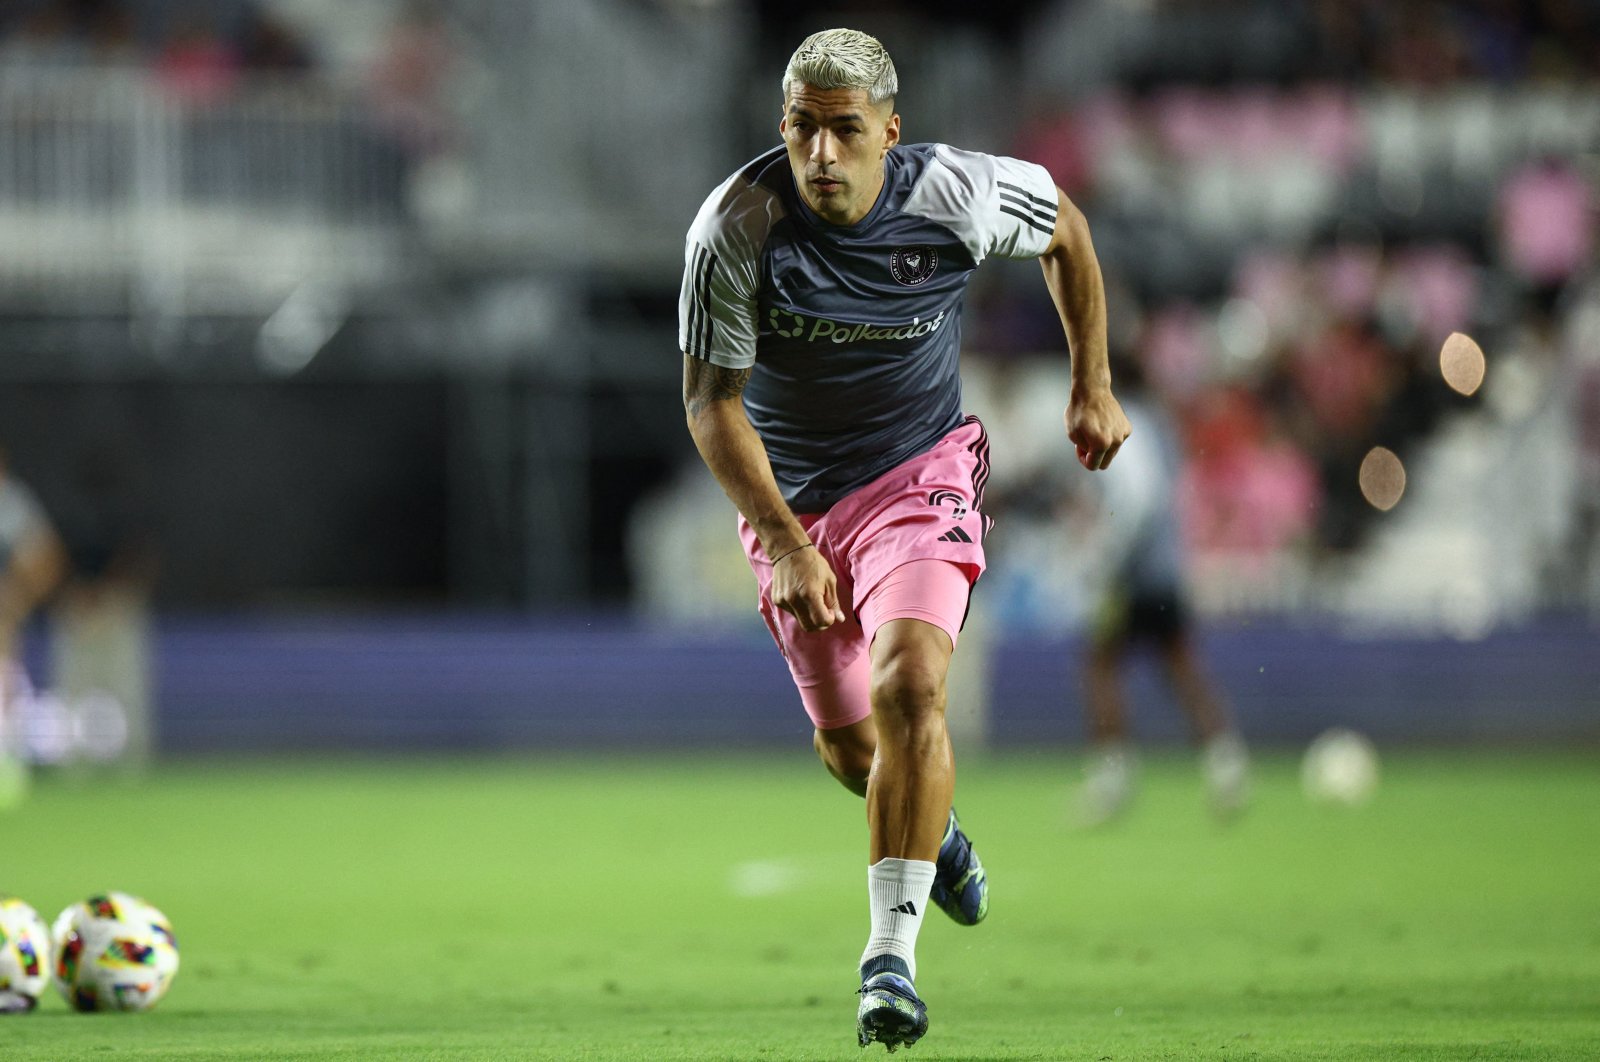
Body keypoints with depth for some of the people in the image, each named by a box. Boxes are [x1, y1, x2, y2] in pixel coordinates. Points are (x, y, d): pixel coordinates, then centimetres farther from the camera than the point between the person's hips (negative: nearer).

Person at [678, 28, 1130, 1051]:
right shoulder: (735, 227, -22)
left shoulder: (956, 193, -19)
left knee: (909, 688, -26)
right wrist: (787, 544, -24)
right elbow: (710, 399, -15)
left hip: (920, 476, -2)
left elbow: (1065, 226, 4)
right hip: (792, 498, 2)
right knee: (847, 743, 12)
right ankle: (935, 832, 48)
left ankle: (891, 948, -21)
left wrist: (1093, 383, 7)